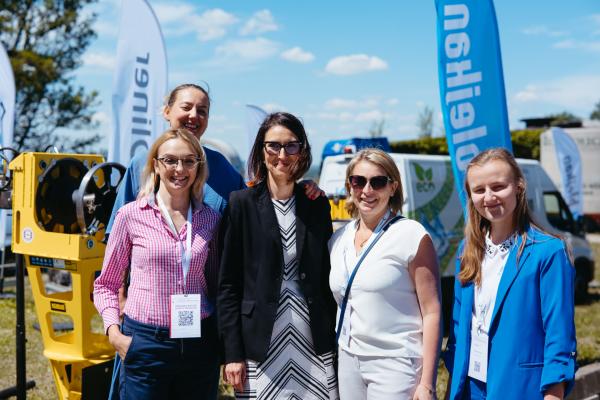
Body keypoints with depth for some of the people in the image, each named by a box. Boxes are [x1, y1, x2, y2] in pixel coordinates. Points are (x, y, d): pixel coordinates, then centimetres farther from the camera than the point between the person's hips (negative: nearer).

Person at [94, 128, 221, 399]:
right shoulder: (131, 215, -3)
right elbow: (106, 284, 5)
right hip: (145, 343, -2)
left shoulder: (210, 219, 4)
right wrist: (114, 333, -8)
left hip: (200, 343, 3)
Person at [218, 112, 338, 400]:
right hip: (260, 346, -2)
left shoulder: (317, 206, 9)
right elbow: (228, 284, -2)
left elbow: (326, 279, 12)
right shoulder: (242, 203, -1)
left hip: (313, 343, 3)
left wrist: (335, 341, 7)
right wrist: (232, 353, -7)